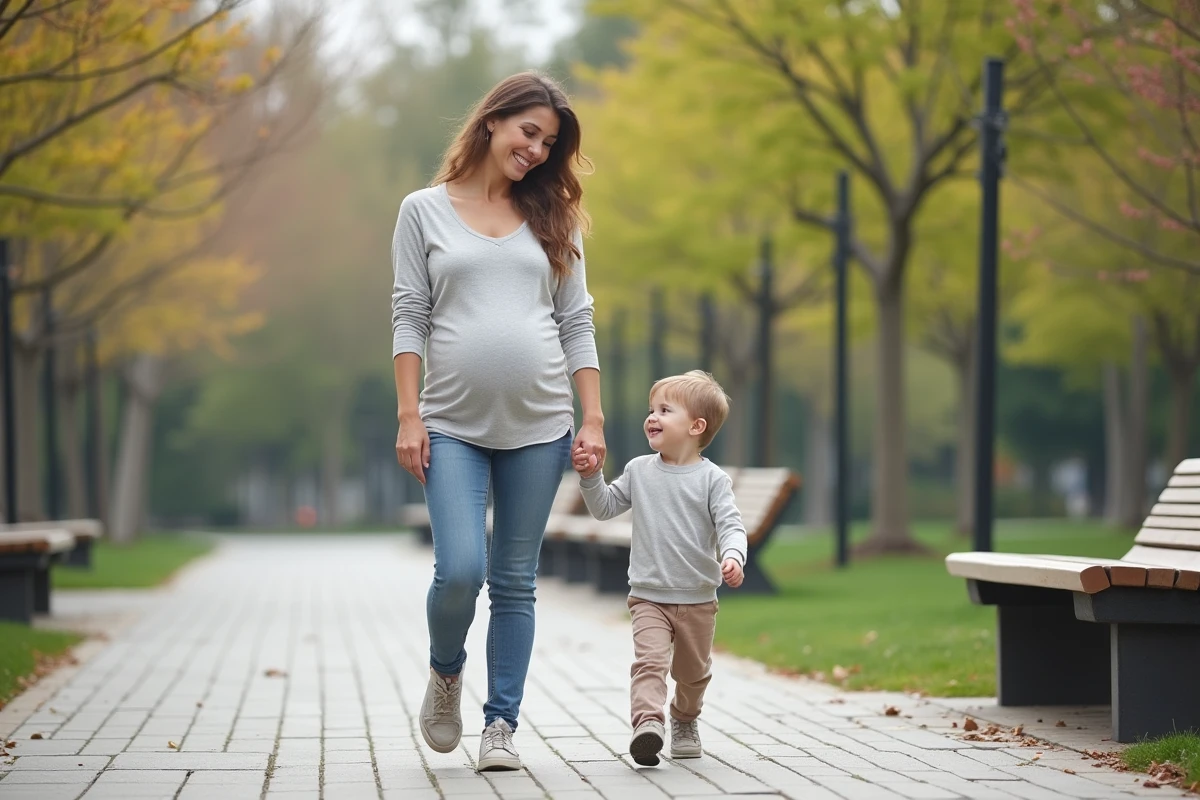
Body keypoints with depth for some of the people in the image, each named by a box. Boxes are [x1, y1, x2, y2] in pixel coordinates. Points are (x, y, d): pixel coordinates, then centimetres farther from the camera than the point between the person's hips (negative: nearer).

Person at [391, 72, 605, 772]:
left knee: (516, 582, 4)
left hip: (539, 424, 2)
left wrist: (594, 419, 2)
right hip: (454, 425, -2)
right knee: (460, 571, -14)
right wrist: (409, 416, -5)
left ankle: (502, 724, 13)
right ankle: (446, 673, 16)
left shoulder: (552, 218, 12)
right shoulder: (425, 211, 6)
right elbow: (409, 319, 3)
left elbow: (577, 323, 10)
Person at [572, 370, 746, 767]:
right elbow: (605, 508, 14)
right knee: (649, 659, -20)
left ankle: (685, 720, 40)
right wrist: (591, 476, -2)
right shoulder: (639, 471, 5)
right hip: (648, 596, 1)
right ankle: (648, 723, -33)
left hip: (698, 600, -1)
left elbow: (730, 524, -14)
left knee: (693, 671, 16)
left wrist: (732, 556, -32)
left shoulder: (712, 478, -6)